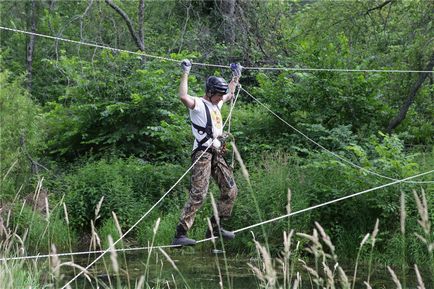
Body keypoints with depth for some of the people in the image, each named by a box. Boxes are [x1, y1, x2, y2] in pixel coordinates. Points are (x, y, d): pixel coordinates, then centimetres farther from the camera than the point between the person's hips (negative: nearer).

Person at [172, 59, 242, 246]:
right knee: (198, 194, -17)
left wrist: (236, 76, 40)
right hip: (203, 153, -9)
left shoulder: (216, 104, 21)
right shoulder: (198, 104, -5)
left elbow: (230, 94, 42)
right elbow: (183, 97, -27)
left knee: (230, 191, 10)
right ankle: (180, 234, -20)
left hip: (217, 154, 9)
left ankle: (215, 228, 19)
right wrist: (185, 73, -23)